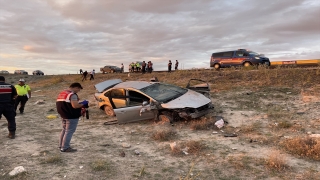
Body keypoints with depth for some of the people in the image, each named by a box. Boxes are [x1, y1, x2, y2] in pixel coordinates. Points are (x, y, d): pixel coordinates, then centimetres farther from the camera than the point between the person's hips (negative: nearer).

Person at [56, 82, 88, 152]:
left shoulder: (62, 93, 14)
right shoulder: (72, 94, -17)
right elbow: (75, 106, -27)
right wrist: (83, 104, -9)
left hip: (63, 115, 10)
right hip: (71, 116, -10)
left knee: (64, 130, 21)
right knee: (69, 131, -2)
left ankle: (61, 145, 31)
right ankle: (65, 148, 1)